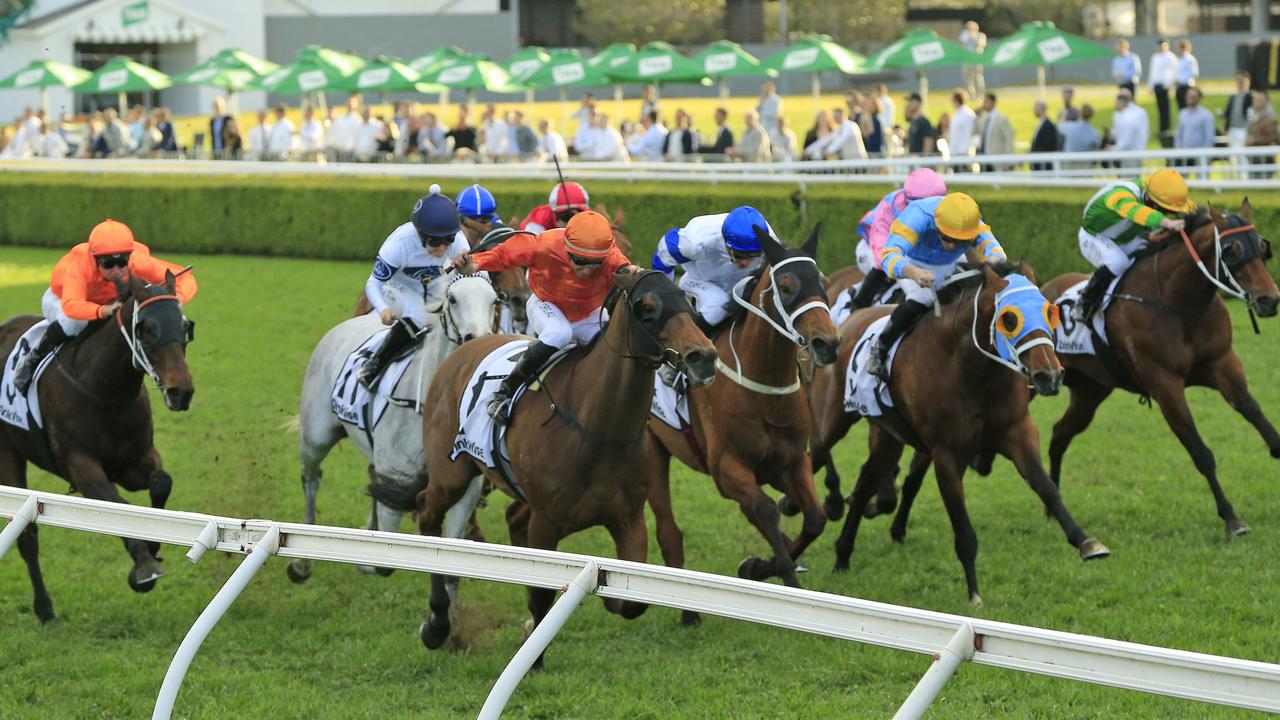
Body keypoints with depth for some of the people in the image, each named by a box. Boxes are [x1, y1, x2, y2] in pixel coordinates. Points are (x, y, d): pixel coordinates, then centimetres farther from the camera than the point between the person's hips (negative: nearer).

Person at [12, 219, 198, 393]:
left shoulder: (139, 263, -35)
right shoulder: (79, 267, -44)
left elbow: (185, 278, -31)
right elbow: (71, 306, -60)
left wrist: (177, 298, -54)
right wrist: (104, 311, -78)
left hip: (110, 301, 4)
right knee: (73, 323, -39)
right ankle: (35, 359, -12)